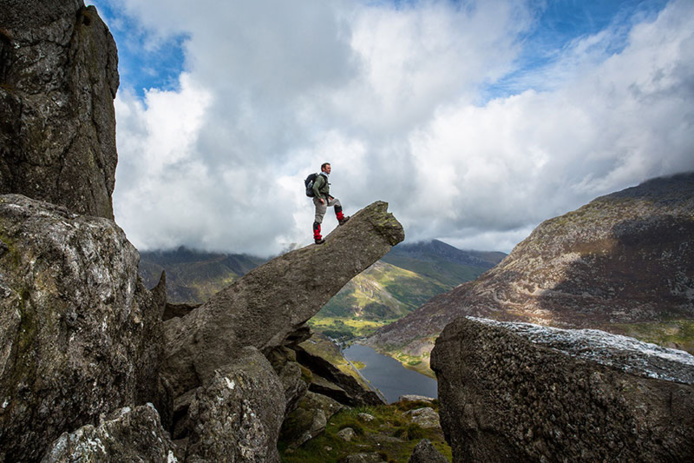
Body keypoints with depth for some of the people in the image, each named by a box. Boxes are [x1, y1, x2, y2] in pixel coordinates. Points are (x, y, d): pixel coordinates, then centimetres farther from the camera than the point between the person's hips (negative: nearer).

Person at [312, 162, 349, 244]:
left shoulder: (324, 177, 19)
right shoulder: (320, 177, -12)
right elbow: (315, 188, -26)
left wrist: (328, 196, 19)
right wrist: (320, 198, -25)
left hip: (324, 199, 10)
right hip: (321, 200, -10)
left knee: (336, 201, 25)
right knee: (318, 219, -10)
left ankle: (341, 219, 23)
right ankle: (317, 238, -10)